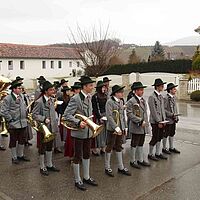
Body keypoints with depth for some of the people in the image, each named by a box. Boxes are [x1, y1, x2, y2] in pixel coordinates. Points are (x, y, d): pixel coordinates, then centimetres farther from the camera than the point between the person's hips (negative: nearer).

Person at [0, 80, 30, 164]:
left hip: (23, 123, 6)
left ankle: (20, 155, 33)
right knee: (13, 141, 9)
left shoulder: (21, 96, 5)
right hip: (14, 124, -6)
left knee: (22, 140, 16)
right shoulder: (7, 98, -16)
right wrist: (10, 119, -14)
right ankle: (14, 157, 23)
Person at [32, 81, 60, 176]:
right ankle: (42, 167, 19)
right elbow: (34, 114, -17)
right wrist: (44, 119, -27)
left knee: (50, 147, 18)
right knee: (42, 148, 6)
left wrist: (55, 122, 12)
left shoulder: (51, 100, 7)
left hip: (52, 128, 7)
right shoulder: (39, 102, -17)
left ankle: (49, 165, 32)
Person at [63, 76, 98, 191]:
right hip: (79, 132, -8)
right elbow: (66, 115, -21)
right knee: (78, 156, 5)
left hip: (88, 131, 8)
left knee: (87, 155, 17)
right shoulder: (75, 98, -18)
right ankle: (78, 181, 19)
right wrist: (79, 122, -30)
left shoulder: (89, 97, 6)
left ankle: (86, 177, 32)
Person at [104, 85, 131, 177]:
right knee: (110, 147, 4)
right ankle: (107, 168, 17)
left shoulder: (121, 101, 10)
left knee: (119, 147, 14)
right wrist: (116, 127, -23)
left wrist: (125, 127, 12)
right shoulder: (110, 102, -12)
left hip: (120, 128, 7)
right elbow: (109, 116, -19)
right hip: (112, 128, -7)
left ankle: (121, 167, 23)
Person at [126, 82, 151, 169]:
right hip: (136, 127, -7)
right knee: (134, 145, 4)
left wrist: (146, 122, 12)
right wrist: (140, 121, -19)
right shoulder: (131, 101, -12)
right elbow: (129, 114, -18)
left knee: (141, 144, 15)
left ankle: (140, 160, 26)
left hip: (143, 127, 7)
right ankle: (132, 161, 16)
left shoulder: (143, 100, 12)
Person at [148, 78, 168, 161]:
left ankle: (158, 153, 24)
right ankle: (150, 154, 13)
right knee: (155, 138, -1)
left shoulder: (161, 96, 12)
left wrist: (164, 120, 10)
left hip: (161, 121, 8)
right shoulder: (152, 97, -14)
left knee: (159, 138, 13)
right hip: (155, 122, -8)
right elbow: (153, 111, -16)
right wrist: (158, 122, -16)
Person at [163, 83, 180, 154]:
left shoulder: (174, 97, 10)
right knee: (166, 134, 4)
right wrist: (171, 115, -21)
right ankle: (164, 148, 16)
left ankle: (171, 147, 26)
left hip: (173, 119, 8)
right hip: (168, 120, -8)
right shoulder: (166, 98, -17)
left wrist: (176, 116, 14)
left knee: (172, 134, 15)